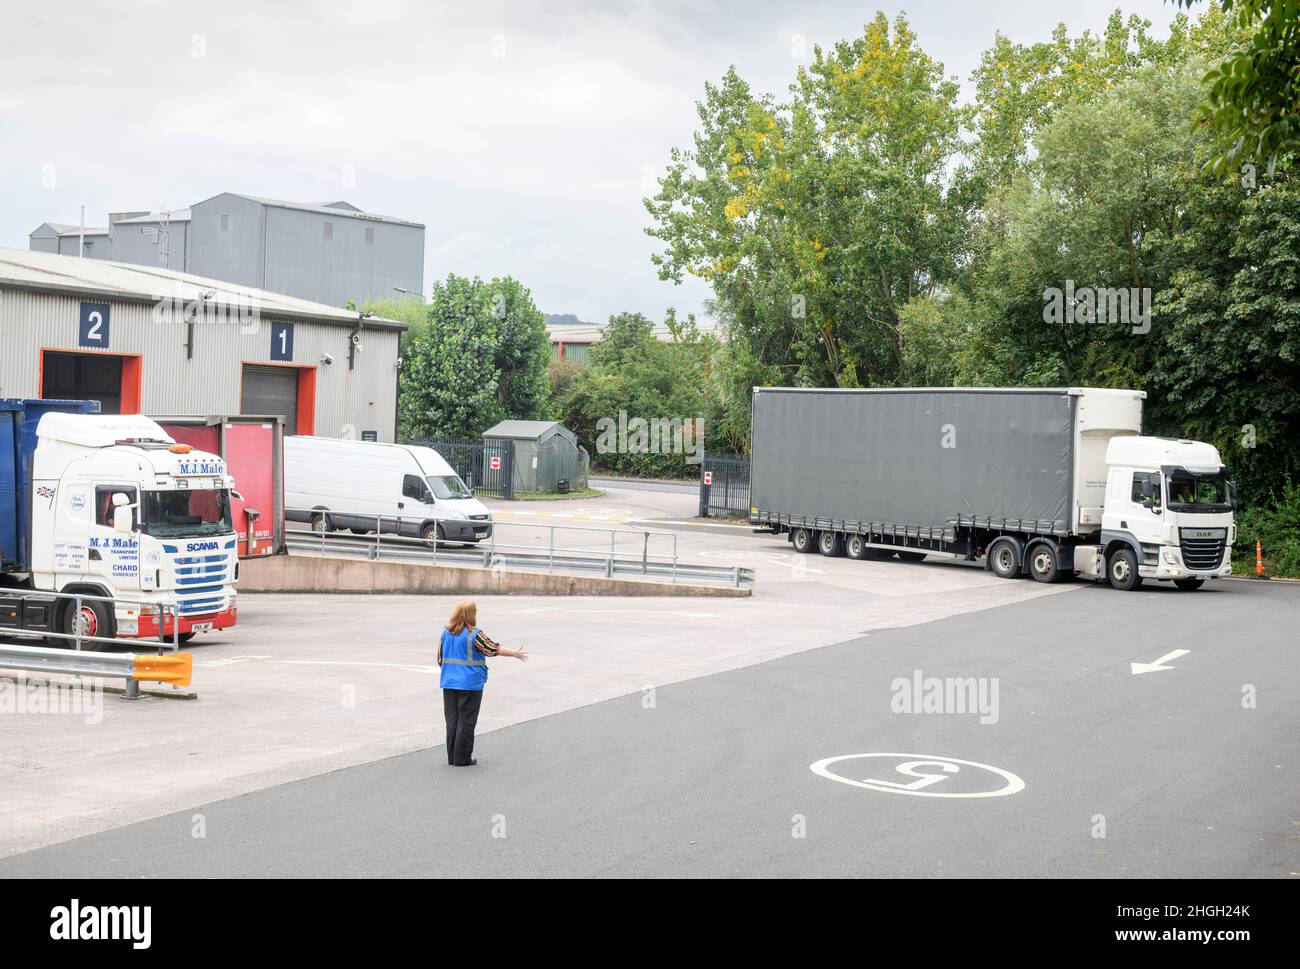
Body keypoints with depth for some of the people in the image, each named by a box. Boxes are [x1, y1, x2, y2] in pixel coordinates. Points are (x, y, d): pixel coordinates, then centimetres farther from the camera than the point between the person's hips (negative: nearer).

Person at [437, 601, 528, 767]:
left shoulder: (446, 632, 5)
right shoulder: (475, 634, -13)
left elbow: (440, 656, 12)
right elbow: (493, 649, -9)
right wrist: (514, 653, 3)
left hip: (449, 683, 6)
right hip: (470, 683, -6)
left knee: (452, 719, 11)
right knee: (466, 720, 1)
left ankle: (452, 756, 16)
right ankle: (462, 758, 3)